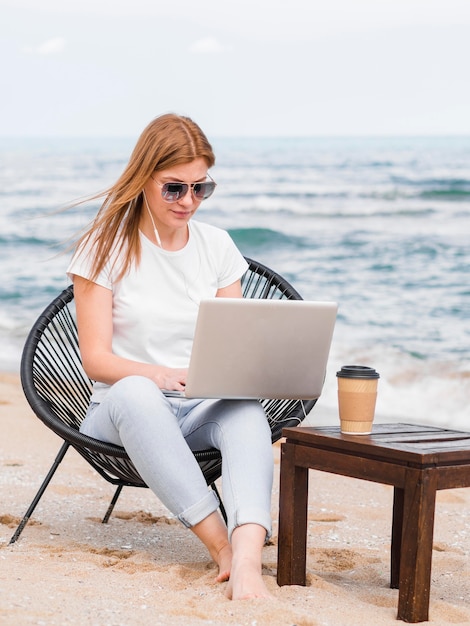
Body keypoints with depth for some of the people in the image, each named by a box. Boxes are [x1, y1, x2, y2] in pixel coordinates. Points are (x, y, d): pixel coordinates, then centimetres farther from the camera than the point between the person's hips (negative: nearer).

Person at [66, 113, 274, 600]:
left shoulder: (216, 245, 10)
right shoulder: (106, 247, -2)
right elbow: (96, 359, -8)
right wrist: (160, 375, -28)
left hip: (204, 409, 3)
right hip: (121, 410, -3)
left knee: (246, 407, -34)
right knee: (135, 392, -40)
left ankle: (248, 557, -56)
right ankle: (221, 544, -43)